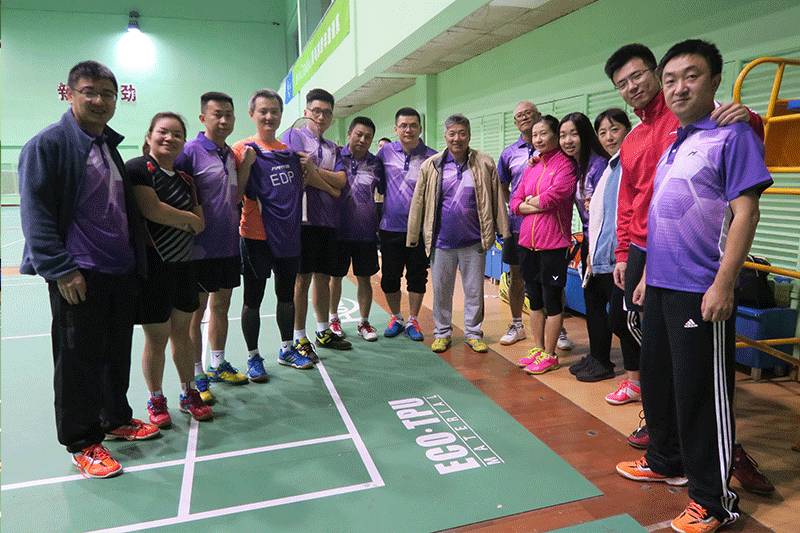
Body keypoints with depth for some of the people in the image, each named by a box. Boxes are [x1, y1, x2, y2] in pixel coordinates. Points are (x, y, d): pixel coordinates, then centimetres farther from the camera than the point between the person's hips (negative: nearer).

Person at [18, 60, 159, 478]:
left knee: (118, 353, 17)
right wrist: (60, 268, -17)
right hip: (78, 276, -7)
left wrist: (136, 261, 17)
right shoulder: (48, 144, -8)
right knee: (79, 360, 4)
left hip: (122, 271, 7)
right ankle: (82, 442, 19)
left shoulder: (110, 145, 16)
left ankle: (117, 419, 35)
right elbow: (35, 213, -13)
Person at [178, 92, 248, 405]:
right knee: (196, 312, 4)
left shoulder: (232, 155, 10)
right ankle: (197, 376, 17)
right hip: (201, 248, -6)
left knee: (221, 307, 16)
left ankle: (218, 365, 32)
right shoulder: (191, 151, -11)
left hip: (229, 246, 7)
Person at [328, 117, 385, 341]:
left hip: (366, 231, 1)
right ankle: (333, 319, 30)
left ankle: (364, 323, 22)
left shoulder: (376, 163, 3)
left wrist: (379, 221, 7)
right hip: (339, 230, -1)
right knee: (335, 276, 11)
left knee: (364, 278, 9)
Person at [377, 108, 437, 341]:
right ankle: (395, 318, 29)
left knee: (417, 277, 8)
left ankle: (412, 321, 25)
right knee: (389, 277, 9)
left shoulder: (431, 157, -2)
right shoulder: (386, 152, 2)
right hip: (390, 227, 1)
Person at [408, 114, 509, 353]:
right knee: (441, 290, 10)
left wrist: (503, 232, 0)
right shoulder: (431, 166, 0)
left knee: (474, 291, 10)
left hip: (473, 242, 0)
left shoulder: (484, 164, -1)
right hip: (442, 241, 1)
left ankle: (473, 333, 25)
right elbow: (418, 202, 1)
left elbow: (496, 200, 2)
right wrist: (413, 236, -1)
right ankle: (442, 333, 26)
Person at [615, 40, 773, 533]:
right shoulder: (673, 142, 16)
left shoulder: (731, 135, -7)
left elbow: (745, 212, -14)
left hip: (700, 290, -8)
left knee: (701, 393, 0)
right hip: (661, 285, 8)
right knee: (656, 379, 17)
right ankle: (666, 462, 35)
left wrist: (723, 283, -19)